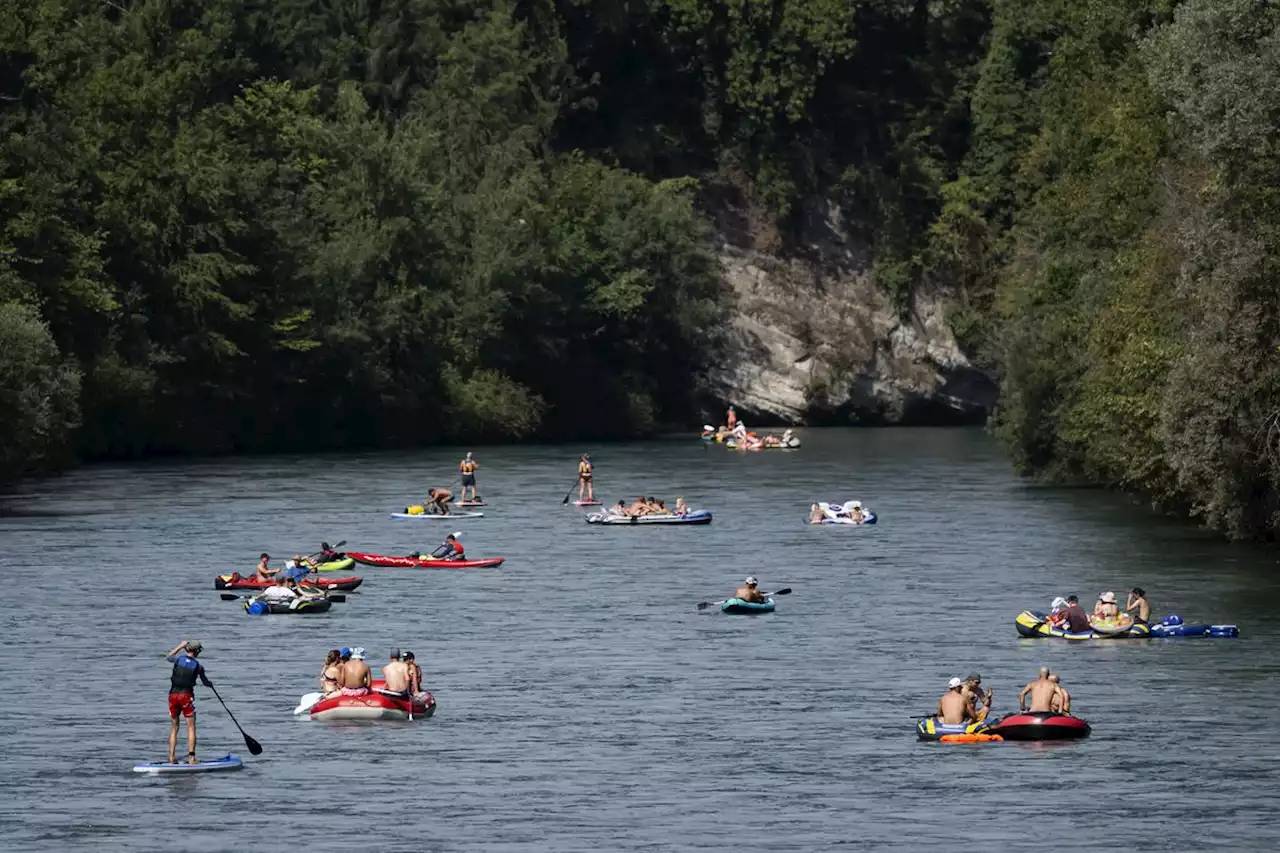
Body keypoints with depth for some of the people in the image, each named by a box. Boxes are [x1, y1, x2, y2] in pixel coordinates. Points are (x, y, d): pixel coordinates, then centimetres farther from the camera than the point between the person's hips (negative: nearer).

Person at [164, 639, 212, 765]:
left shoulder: (178, 659, -1)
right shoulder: (198, 666, -4)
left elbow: (168, 657, 24)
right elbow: (205, 683, 9)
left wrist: (180, 646, 30)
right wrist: (210, 685, 33)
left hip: (173, 695, 3)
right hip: (187, 696, -3)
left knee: (174, 727, 13)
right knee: (191, 727, 3)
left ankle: (171, 758, 10)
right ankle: (191, 758, -5)